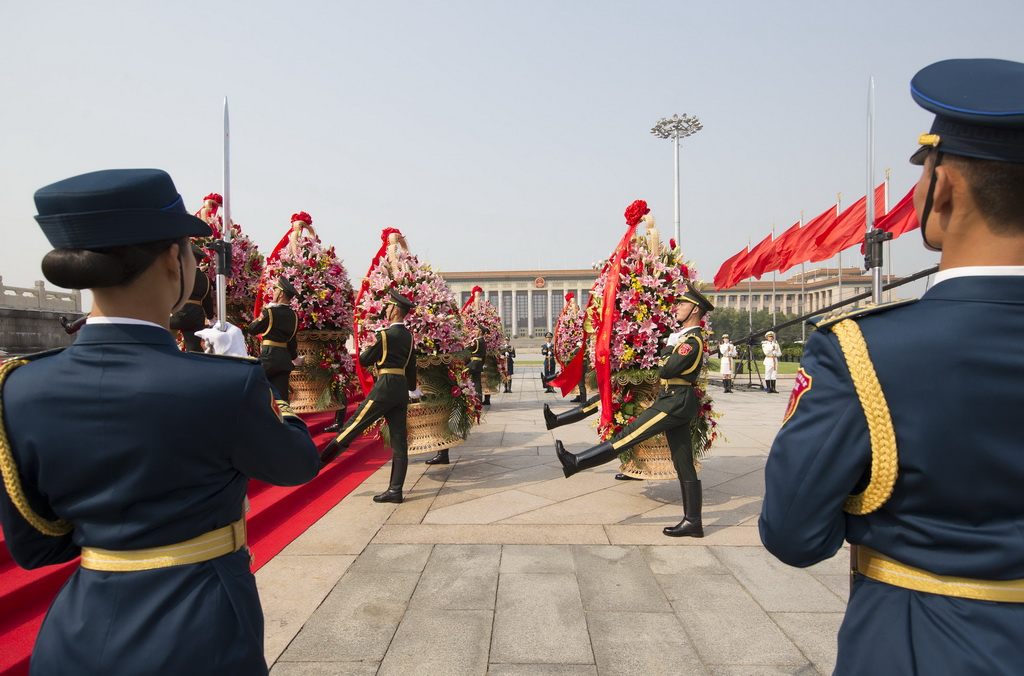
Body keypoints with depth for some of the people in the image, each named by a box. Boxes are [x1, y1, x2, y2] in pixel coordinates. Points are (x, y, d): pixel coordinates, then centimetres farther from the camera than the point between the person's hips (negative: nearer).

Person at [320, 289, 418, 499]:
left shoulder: (385, 334, -11)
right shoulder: (408, 335, 11)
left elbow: (364, 361, -3)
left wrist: (370, 346, 16)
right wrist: (412, 389, 27)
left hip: (385, 387, -7)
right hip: (401, 390, 8)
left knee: (353, 427, 1)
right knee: (399, 441, 4)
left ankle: (317, 463, 13)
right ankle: (395, 490, 8)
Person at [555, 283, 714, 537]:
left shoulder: (692, 340, -13)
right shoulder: (688, 338, 19)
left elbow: (666, 370, -18)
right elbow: (670, 369, 22)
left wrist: (669, 349, 0)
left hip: (674, 403, -11)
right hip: (678, 404, 11)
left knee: (626, 436, -9)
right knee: (685, 466, 10)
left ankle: (576, 462, -5)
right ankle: (693, 521, 15)